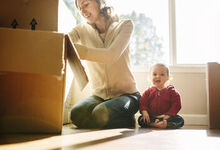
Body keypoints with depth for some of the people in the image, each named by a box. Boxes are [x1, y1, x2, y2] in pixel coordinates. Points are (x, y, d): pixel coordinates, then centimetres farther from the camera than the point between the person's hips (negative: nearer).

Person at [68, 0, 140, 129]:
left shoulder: (125, 25, -6)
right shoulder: (82, 30, 4)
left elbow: (111, 56, -24)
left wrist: (73, 48, -36)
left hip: (126, 93, -4)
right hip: (99, 95, 4)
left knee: (100, 114, -32)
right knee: (76, 113, -26)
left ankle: (128, 120, 1)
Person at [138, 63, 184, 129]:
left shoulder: (171, 91, 4)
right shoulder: (148, 92, 10)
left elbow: (176, 105, -2)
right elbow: (142, 103, 5)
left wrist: (168, 115, -15)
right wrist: (144, 112, -16)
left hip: (166, 117, 0)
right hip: (151, 118, 1)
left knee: (180, 120, -28)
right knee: (141, 120, -26)